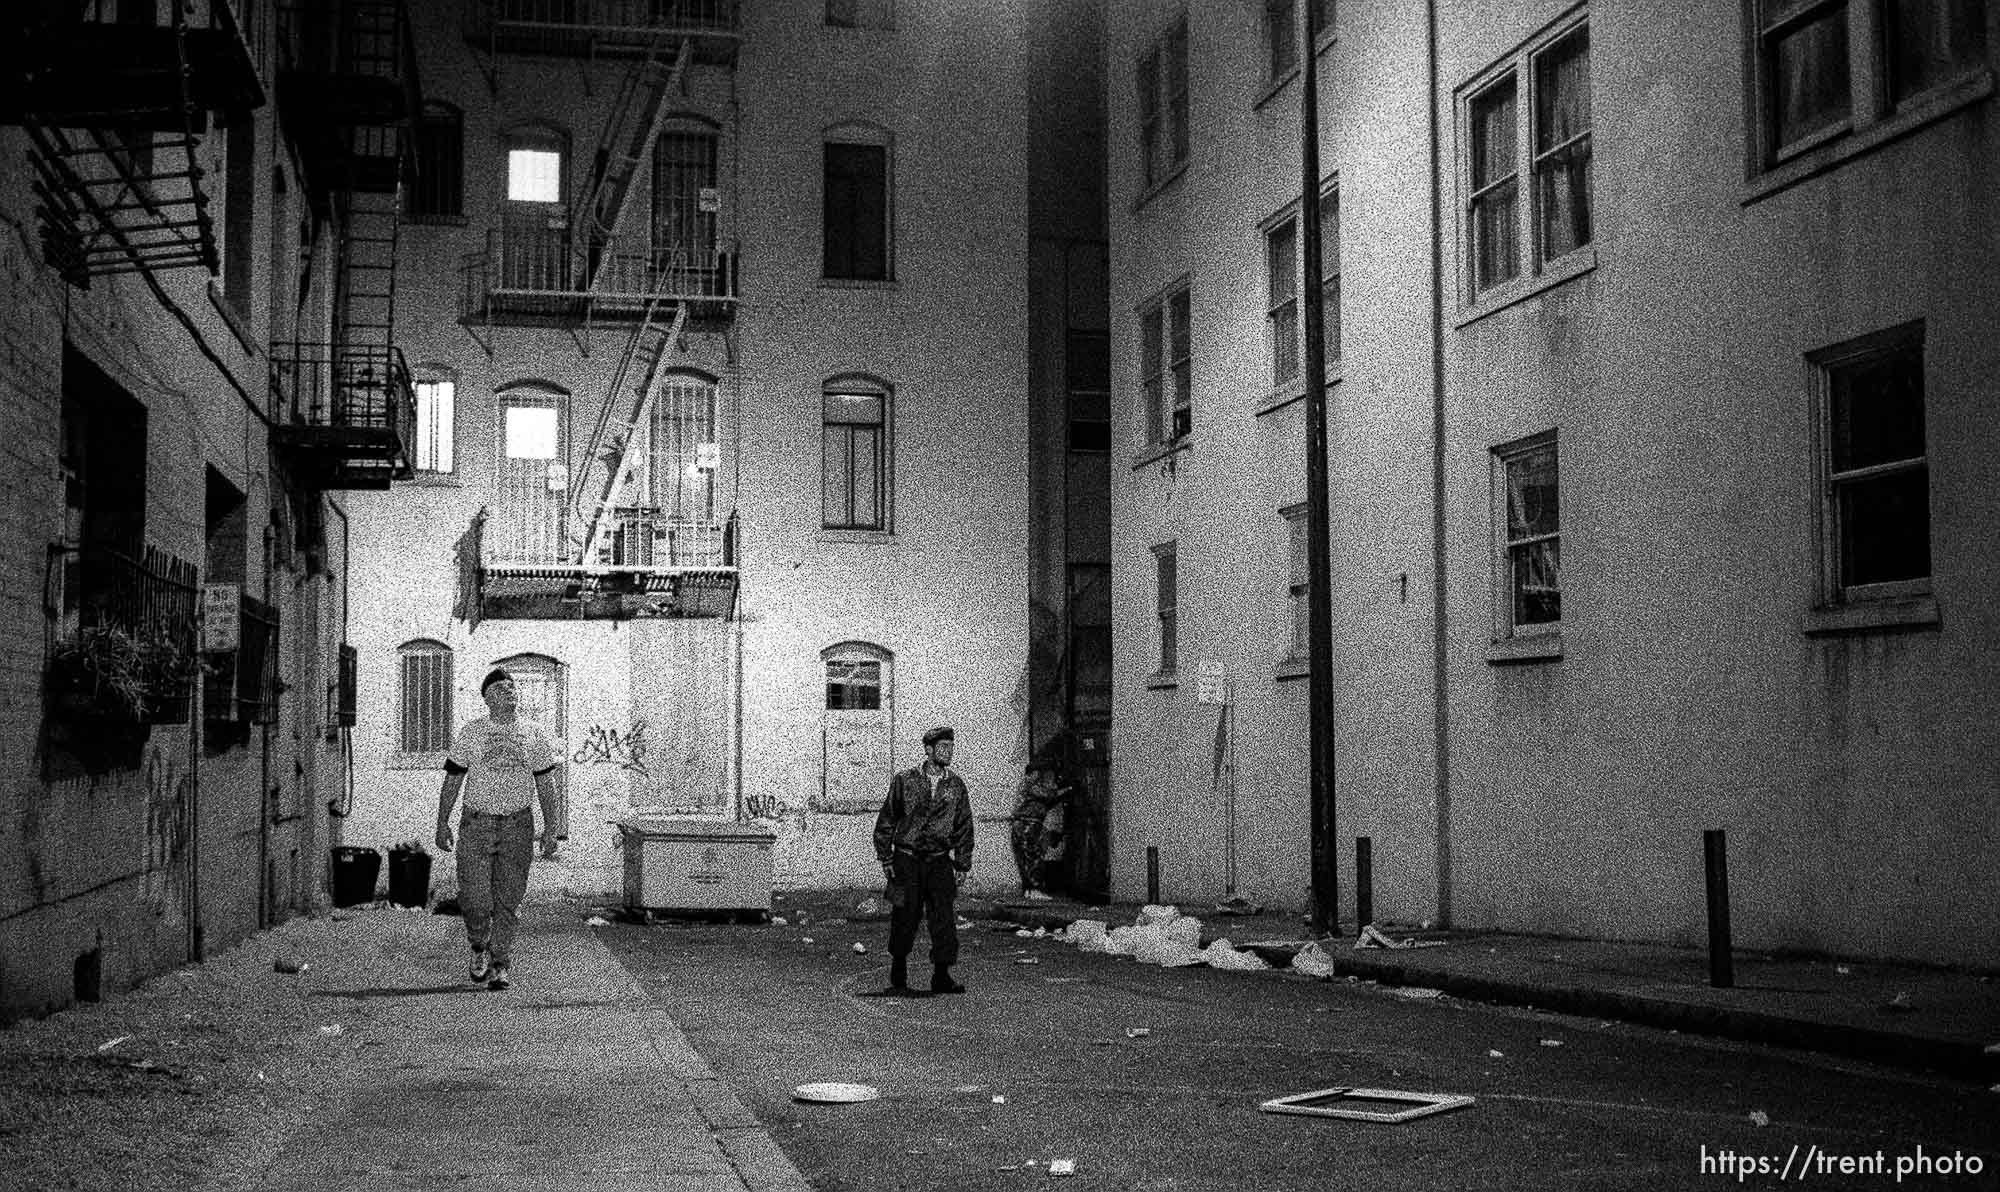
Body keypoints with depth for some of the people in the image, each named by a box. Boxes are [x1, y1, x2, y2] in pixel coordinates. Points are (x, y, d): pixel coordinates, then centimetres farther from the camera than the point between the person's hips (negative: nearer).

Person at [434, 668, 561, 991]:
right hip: (477, 823, -1)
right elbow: (452, 780, 7)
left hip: (518, 825, 1)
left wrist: (550, 829, 4)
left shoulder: (533, 734, 6)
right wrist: (442, 823, 2)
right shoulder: (470, 734, 3)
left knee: (508, 900, 0)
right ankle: (479, 948, 21)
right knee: (474, 898, -6)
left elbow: (545, 784, 9)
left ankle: (501, 964, 10)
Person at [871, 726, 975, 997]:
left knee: (945, 917, -7)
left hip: (939, 862, 2)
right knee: (904, 919, 1)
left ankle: (941, 976, 0)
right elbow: (886, 820, 4)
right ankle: (898, 979, 14)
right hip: (906, 860, -2)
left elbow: (964, 827, 12)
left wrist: (963, 865, 7)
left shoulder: (956, 785, 7)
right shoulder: (905, 781, 0)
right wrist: (885, 858, 0)